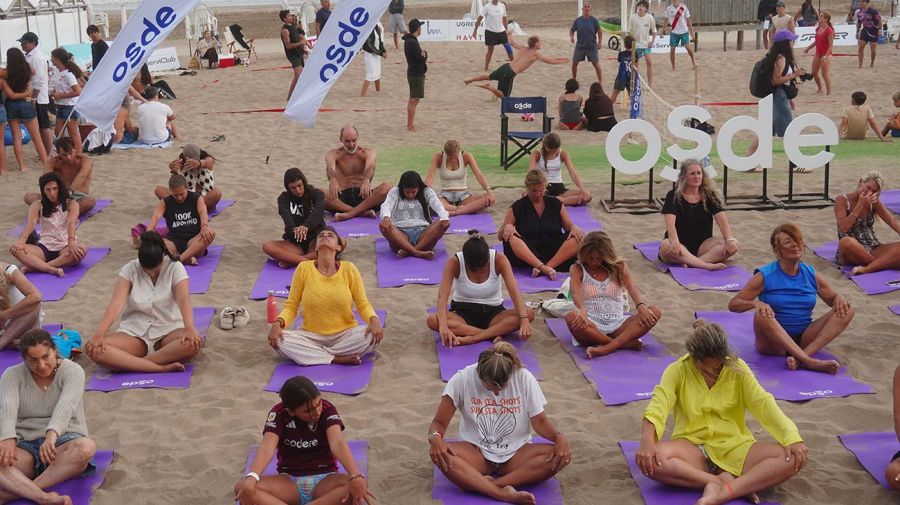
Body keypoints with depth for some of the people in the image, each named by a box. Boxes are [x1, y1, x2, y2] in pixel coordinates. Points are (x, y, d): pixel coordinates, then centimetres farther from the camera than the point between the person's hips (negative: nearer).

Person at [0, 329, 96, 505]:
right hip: (25, 444, 1)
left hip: (63, 439, -1)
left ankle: (18, 490, -36)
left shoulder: (72, 371, -2)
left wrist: (52, 434, -40)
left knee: (86, 448, -36)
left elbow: (65, 405, -20)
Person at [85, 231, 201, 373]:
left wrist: (190, 328, -41)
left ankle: (131, 362, -27)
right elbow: (116, 303, -16)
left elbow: (184, 299, -22)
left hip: (169, 330, -1)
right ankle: (161, 367, -35)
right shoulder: (130, 269, -5)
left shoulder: (174, 267, -7)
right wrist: (99, 334, -32)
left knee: (193, 343, -37)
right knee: (93, 349, -28)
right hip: (134, 332, 2)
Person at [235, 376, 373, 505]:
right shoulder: (279, 413, -8)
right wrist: (251, 478, -43)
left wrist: (356, 477, -44)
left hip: (324, 480, 0)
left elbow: (337, 443, -26)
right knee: (242, 488, -27)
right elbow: (267, 447, -24)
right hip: (290, 483, 0)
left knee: (359, 485, -34)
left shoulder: (327, 409, -9)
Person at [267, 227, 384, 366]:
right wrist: (278, 323, -21)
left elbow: (363, 304, -2)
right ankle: (337, 359, -21)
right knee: (279, 340, -27)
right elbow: (291, 306, -1)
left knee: (372, 335, -29)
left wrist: (374, 319, -24)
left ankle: (313, 353, -14)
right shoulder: (304, 268, -6)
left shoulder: (349, 269, -7)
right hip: (311, 336, 0)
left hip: (344, 334, 0)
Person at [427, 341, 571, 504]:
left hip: (516, 453, 1)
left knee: (560, 456, -28)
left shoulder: (524, 378, -12)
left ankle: (479, 484, -31)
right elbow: (439, 423, -9)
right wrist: (435, 437, -32)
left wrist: (559, 437, -25)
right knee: (437, 453, -33)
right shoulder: (462, 380, -14)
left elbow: (539, 421, -4)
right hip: (476, 452, -1)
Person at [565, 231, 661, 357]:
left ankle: (606, 348, -36)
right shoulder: (577, 270, 6)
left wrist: (640, 306, -30)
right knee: (571, 318, -37)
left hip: (617, 324, 2)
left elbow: (631, 288, -7)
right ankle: (625, 343, -29)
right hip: (591, 325, -2)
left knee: (655, 313, -22)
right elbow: (576, 291, -15)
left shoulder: (618, 267, 12)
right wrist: (582, 309, -39)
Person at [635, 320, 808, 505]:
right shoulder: (678, 371, -4)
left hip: (734, 446, 2)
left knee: (794, 458, -23)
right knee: (651, 461, -35)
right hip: (692, 446, -2)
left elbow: (763, 402, -6)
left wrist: (792, 439, -22)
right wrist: (647, 439, -40)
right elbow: (659, 402, -20)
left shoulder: (737, 369, 2)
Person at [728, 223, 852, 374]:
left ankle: (803, 355, -31)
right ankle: (810, 361, -42)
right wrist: (754, 303, -27)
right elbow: (733, 305, -6)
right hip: (774, 342, -4)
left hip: (804, 338, 4)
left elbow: (833, 298, 18)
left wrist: (839, 299, -7)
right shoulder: (765, 276, -4)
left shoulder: (812, 276, 6)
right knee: (761, 315, -34)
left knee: (847, 311, -12)